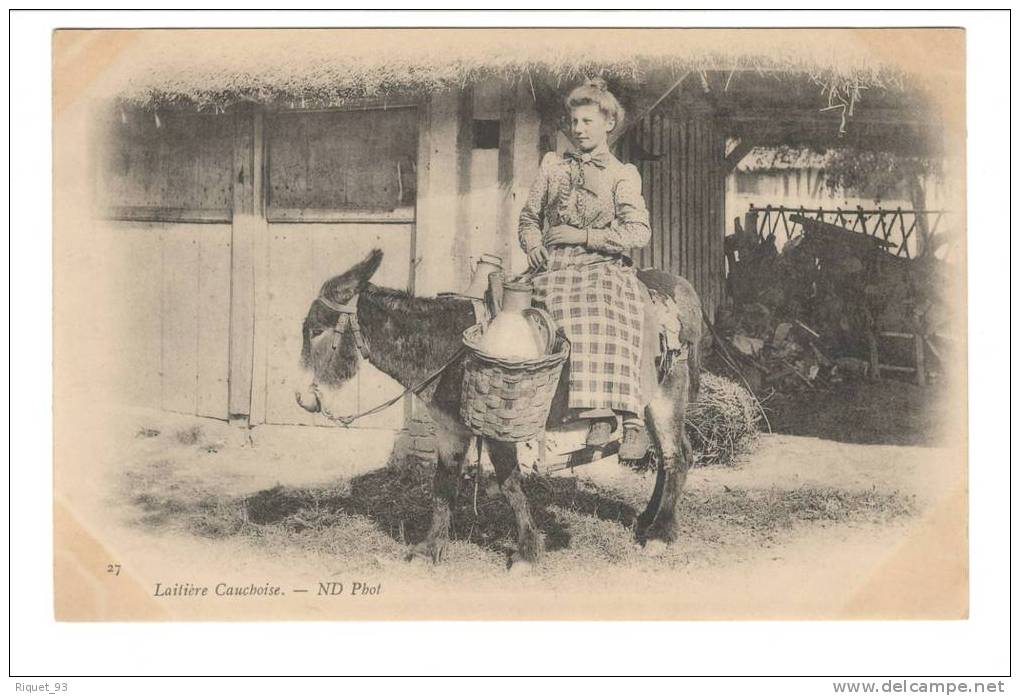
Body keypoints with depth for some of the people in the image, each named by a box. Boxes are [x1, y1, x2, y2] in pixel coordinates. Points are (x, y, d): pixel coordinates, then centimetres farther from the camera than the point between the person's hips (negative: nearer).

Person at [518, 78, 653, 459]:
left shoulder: (623, 175, 9)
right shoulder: (552, 165, 20)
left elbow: (638, 233, -3)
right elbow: (529, 218, 27)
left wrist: (583, 235, -8)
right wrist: (533, 246, 5)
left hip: (605, 269, -2)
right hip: (554, 269, 2)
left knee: (611, 326, -32)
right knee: (575, 324, -31)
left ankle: (633, 420, -35)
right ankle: (599, 414, -38)